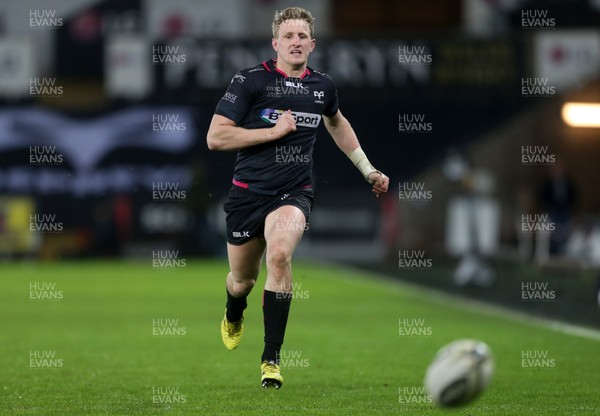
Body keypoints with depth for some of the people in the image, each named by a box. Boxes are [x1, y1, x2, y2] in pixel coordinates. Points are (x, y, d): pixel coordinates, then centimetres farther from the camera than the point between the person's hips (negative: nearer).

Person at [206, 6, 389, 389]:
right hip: (249, 192, 0)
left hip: (295, 194, 1)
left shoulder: (323, 85, 6)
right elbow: (215, 137, -12)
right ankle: (233, 316, 54)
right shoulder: (250, 81, -7)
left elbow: (336, 122, 30)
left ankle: (272, 359, -22)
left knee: (280, 254, -29)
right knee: (243, 279, 12)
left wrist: (368, 170, 31)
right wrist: (273, 131, -17)